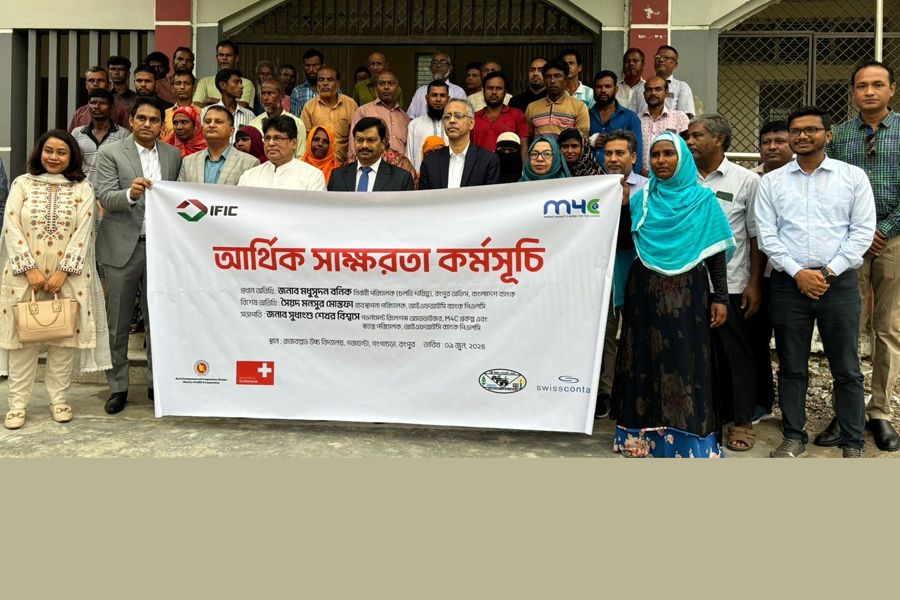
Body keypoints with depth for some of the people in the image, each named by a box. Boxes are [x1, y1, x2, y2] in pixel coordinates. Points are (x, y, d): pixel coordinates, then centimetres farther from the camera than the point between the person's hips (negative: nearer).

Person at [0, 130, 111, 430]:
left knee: (65, 337, 3)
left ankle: (58, 399, 17)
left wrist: (62, 272, -12)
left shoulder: (83, 188, 3)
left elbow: (83, 232, -5)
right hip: (26, 274, 0)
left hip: (68, 276, 0)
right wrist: (31, 269, -11)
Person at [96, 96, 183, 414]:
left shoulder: (174, 155, 8)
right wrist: (131, 193, -32)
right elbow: (106, 197, -12)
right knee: (118, 322, 6)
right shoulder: (111, 153, -2)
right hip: (122, 246, -2)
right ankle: (118, 387, 17)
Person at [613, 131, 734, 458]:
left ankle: (686, 437, 12)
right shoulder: (640, 199, 8)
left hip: (687, 295, -2)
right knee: (647, 359, 6)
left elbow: (716, 254, 1)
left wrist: (720, 297, -3)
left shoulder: (703, 200, 2)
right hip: (646, 293, 2)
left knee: (685, 363, 1)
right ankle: (647, 433, 18)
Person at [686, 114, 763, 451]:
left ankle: (742, 422, 17)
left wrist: (755, 284, -5)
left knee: (737, 355, 5)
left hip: (731, 284, -3)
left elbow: (756, 236, 0)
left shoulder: (746, 181, 0)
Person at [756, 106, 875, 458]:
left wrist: (829, 272, -10)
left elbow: (862, 231, 0)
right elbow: (766, 235, 1)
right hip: (789, 283, 1)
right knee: (791, 368, 8)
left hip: (839, 283, -1)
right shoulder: (772, 182, 7)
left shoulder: (853, 177, 5)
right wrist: (798, 273, -9)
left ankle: (852, 443, 17)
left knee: (847, 369, 5)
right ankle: (794, 437, 20)